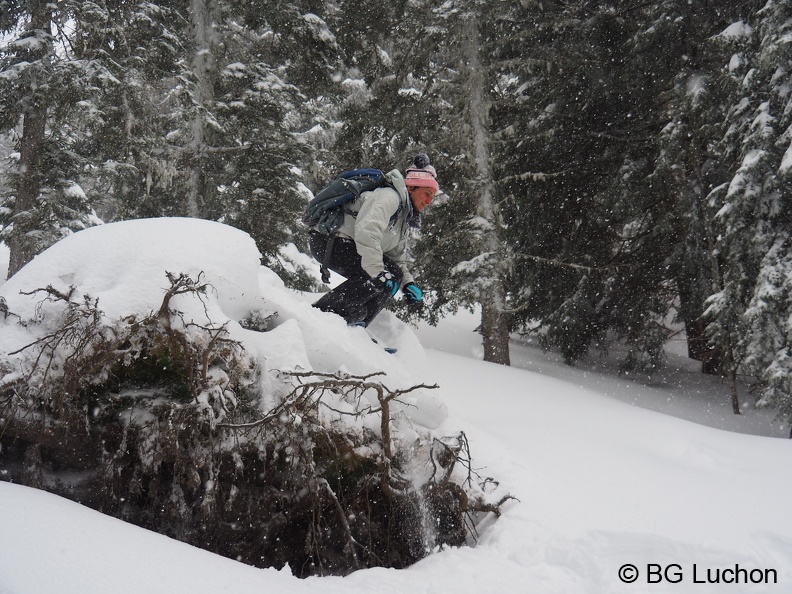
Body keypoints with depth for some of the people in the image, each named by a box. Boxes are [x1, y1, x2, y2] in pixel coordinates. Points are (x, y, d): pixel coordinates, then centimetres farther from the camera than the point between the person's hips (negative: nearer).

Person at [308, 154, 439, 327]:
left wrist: (408, 283, 5)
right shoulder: (389, 196, -15)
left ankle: (353, 326, -3)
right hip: (329, 240, -11)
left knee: (393, 275, 5)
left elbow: (398, 258, 23)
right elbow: (367, 230, -32)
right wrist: (377, 271, -34)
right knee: (385, 277, -21)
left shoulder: (405, 219, 18)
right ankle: (322, 312, -22)